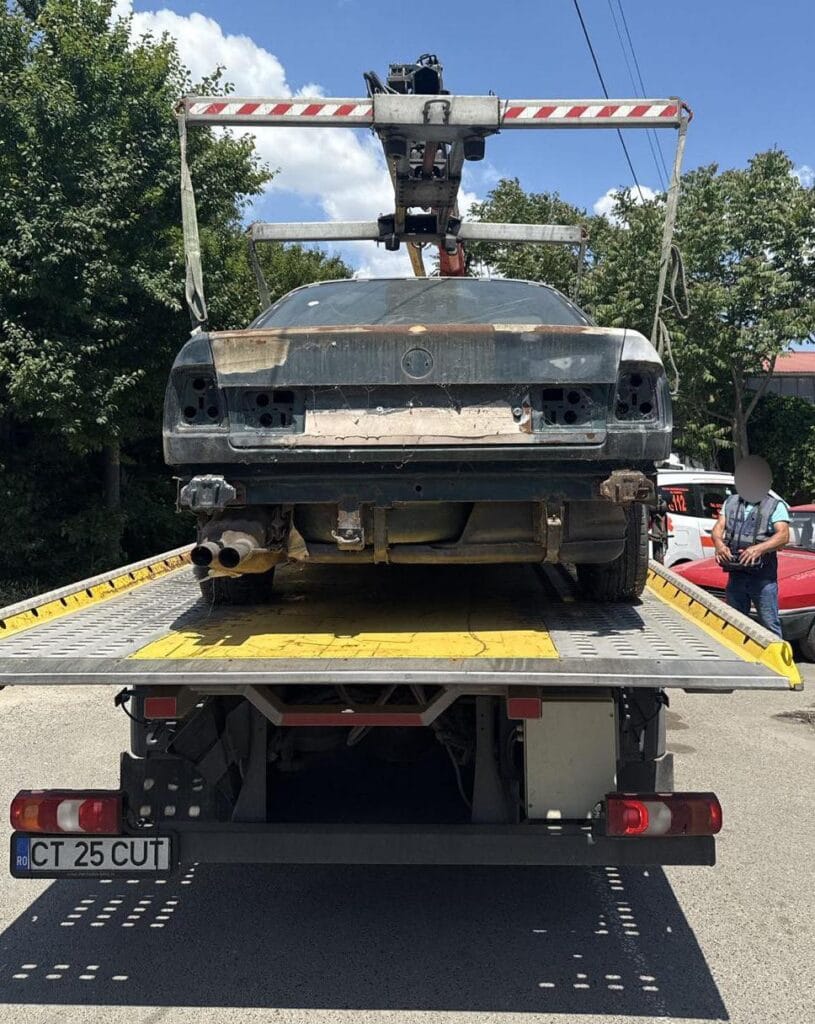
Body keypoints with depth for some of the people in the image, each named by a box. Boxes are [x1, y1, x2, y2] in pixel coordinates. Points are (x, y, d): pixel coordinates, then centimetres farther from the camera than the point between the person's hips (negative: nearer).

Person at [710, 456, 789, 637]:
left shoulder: (776, 506, -2)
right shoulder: (731, 502, 12)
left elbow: (783, 536, -15)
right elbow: (718, 528, 4)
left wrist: (759, 548, -33)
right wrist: (719, 544, -20)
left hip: (763, 577, -5)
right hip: (735, 575, 5)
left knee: (770, 626, -2)